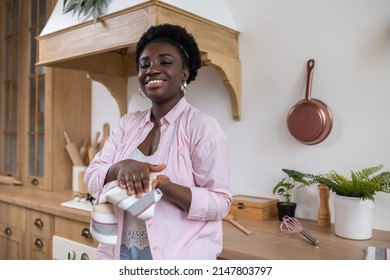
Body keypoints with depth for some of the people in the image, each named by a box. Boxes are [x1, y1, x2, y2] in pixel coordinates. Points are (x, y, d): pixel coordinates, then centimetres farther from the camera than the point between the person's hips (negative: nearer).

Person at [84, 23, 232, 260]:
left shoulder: (202, 126, -12)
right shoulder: (128, 123, 4)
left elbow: (220, 202, -14)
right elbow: (92, 179, -2)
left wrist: (167, 187, -29)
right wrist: (120, 168, -22)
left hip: (178, 257, -4)